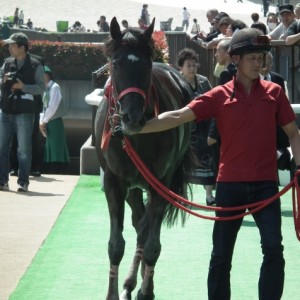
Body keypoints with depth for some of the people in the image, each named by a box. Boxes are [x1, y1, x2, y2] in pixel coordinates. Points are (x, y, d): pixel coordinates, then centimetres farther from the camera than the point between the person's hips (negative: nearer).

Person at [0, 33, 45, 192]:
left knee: (24, 149, -1)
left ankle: (23, 181, 3)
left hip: (24, 112, -4)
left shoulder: (35, 66, -1)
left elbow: (41, 88, -5)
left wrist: (23, 86, -16)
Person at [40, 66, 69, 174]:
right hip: (48, 123, 8)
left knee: (56, 148, -8)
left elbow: (53, 106, -14)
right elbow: (43, 106, 15)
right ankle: (54, 172, 7)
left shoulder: (54, 87, -8)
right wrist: (41, 121, 2)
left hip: (54, 122, -8)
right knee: (51, 148, 6)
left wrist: (44, 121, -10)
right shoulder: (46, 89, 16)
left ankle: (57, 172, -9)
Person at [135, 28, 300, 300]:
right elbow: (178, 117, -7)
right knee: (222, 253, 8)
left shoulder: (274, 92, 3)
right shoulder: (219, 96, -2)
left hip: (265, 184, 0)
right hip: (230, 184, 0)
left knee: (274, 249, -9)